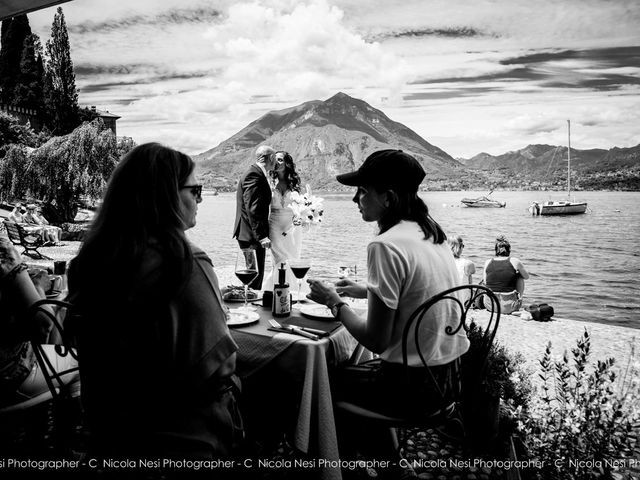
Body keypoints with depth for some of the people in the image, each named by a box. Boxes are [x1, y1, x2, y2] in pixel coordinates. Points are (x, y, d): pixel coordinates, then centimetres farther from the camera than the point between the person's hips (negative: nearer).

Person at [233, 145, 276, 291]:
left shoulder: (258, 174, 17)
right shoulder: (254, 174, -15)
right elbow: (252, 209, -22)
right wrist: (261, 236, -24)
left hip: (255, 235, 10)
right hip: (251, 235, -10)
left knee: (257, 272, 13)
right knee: (254, 274, -6)